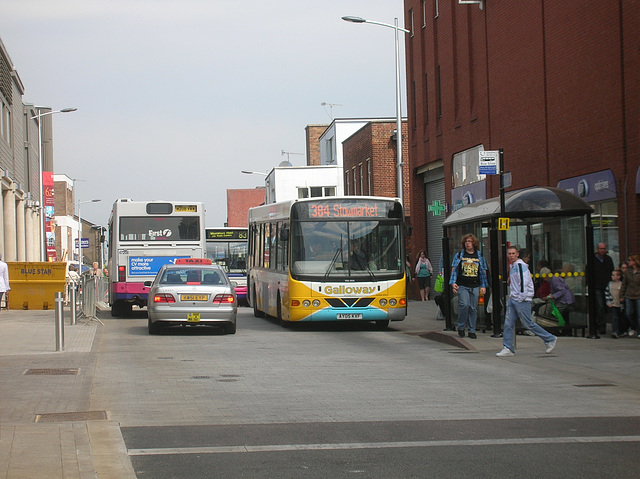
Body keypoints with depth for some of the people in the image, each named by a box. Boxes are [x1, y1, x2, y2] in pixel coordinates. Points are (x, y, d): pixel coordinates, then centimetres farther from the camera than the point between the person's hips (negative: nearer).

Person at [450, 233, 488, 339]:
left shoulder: (479, 256, 11)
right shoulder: (459, 255, 6)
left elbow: (483, 271, 14)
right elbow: (454, 269, 5)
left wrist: (483, 286, 7)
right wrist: (453, 283, -5)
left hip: (475, 286, 2)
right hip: (462, 286, -2)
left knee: (473, 308, 2)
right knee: (464, 305, -17)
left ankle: (472, 330, 11)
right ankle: (461, 327, 0)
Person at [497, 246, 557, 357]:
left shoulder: (520, 265, -11)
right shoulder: (512, 267, 18)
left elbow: (524, 281, -19)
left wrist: (521, 297, -20)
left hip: (522, 300, -9)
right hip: (512, 299, 9)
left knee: (528, 323, -4)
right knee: (508, 323, 0)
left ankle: (550, 339, 9)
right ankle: (508, 348, 1)